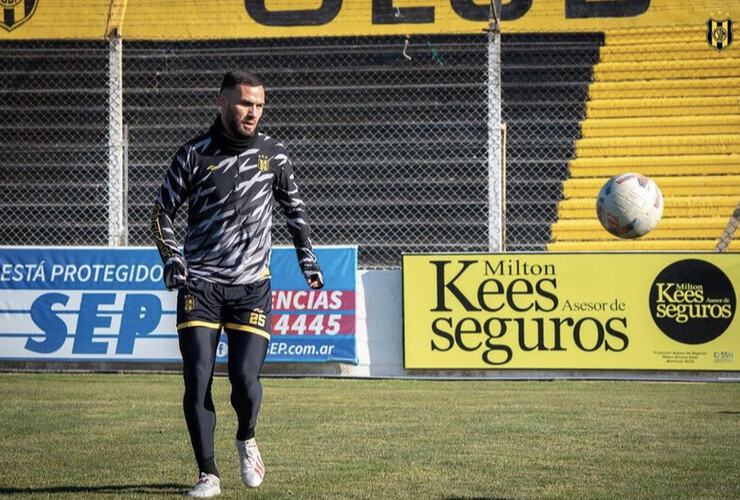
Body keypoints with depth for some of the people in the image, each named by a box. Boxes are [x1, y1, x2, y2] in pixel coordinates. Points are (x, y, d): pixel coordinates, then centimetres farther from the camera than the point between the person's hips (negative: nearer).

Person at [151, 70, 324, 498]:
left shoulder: (272, 154, 5)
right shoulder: (195, 155, 0)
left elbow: (294, 206, 20)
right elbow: (163, 211, 8)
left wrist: (307, 257, 14)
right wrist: (172, 258, -5)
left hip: (252, 286, 1)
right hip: (200, 286, -1)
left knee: (245, 378, -10)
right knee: (197, 379, -9)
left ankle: (247, 439, 23)